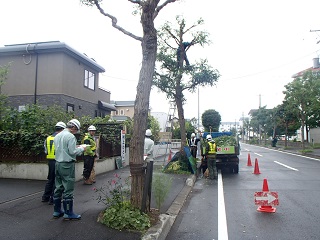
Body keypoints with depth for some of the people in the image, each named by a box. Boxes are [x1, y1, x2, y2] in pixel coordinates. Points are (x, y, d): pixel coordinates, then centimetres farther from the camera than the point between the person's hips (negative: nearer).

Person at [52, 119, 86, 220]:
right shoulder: (70, 136, -16)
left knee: (58, 188, 15)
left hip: (58, 163, 9)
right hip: (67, 165, -8)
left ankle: (57, 211, 25)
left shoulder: (58, 136, 11)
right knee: (68, 190, -1)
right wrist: (81, 148, -1)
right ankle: (68, 213, 7)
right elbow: (73, 152, -19)